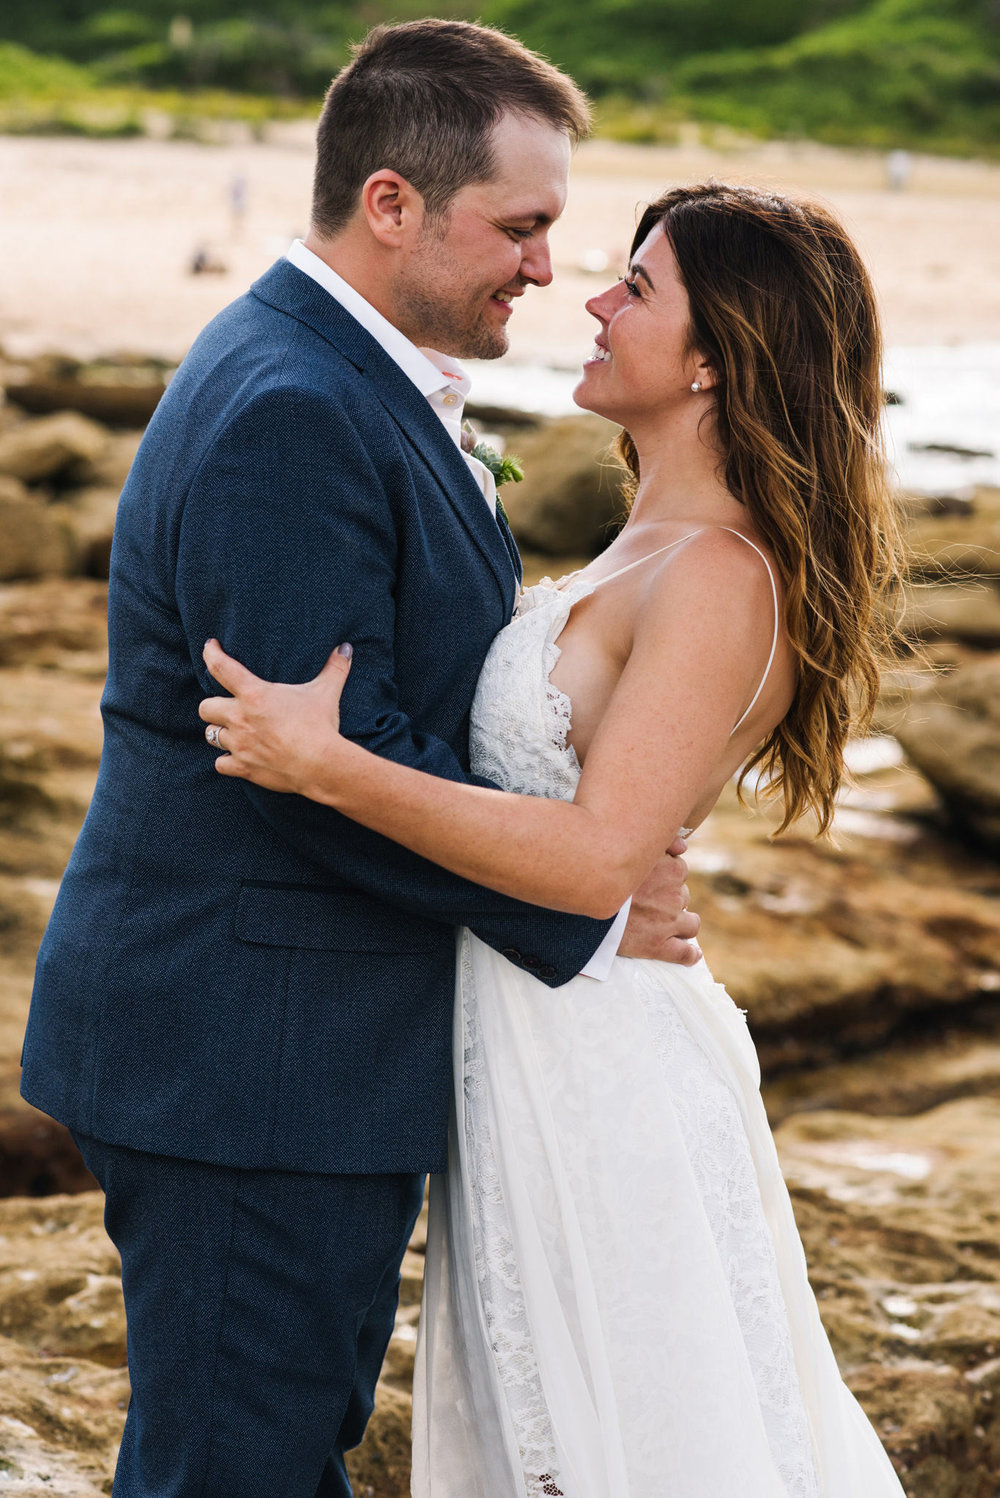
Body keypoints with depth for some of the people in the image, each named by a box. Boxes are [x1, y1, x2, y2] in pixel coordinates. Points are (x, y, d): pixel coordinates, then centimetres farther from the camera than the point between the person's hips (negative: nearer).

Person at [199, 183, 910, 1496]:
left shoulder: (718, 581, -22)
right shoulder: (662, 551, 9)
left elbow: (598, 856, -30)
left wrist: (327, 767, -30)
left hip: (598, 1072, -10)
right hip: (536, 1046, 10)